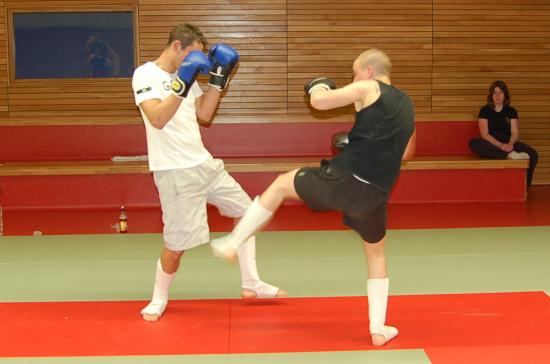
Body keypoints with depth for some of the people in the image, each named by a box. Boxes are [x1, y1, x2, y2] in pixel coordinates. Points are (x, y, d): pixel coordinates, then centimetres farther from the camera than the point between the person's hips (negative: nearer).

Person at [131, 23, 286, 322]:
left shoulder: (185, 76, 11)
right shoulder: (146, 75, -12)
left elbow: (204, 115, 11)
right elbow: (157, 119, -25)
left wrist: (219, 78, 5)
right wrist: (183, 84, -28)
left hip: (204, 163, 9)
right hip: (174, 172, -9)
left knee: (245, 209, 14)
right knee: (177, 242, -5)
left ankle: (251, 284, 23)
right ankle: (159, 298, 21)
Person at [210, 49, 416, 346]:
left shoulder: (368, 89, 1)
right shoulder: (406, 104, 20)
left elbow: (319, 101, -9)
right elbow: (406, 152, 33)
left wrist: (318, 87, 15)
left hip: (341, 180, -4)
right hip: (374, 196, 5)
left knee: (281, 184, 21)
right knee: (376, 254, 27)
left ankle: (231, 243, 22)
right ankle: (378, 330, 24)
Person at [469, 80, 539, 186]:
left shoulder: (511, 111, 10)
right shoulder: (485, 110, 3)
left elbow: (515, 132, 2)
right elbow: (484, 134, -7)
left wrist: (510, 144, -22)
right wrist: (500, 145, -22)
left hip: (508, 143, 2)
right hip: (491, 144, -2)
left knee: (533, 154, -26)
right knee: (473, 143, -37)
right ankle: (510, 154, -42)